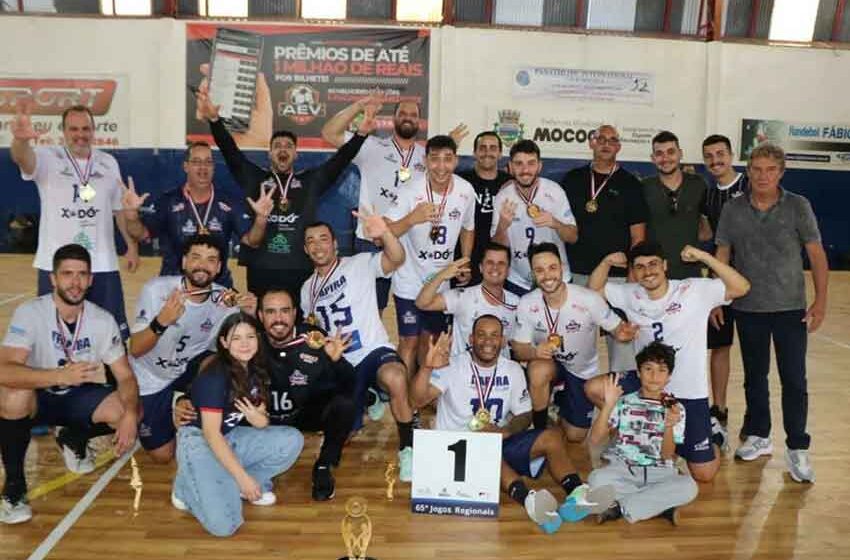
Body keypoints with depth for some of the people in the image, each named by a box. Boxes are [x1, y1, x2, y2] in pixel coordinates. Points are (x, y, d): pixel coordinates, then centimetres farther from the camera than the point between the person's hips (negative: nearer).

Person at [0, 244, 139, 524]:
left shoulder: (103, 320, -12)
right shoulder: (30, 313, -22)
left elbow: (125, 376, -11)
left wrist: (130, 415, -30)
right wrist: (60, 376, -50)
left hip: (76, 398, 3)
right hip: (36, 399, -3)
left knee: (126, 411, -22)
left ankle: (73, 441, 13)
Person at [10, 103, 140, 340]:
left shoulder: (109, 163, 7)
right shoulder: (48, 158, -5)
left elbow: (120, 208, 14)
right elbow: (22, 158, -28)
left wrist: (132, 245, 11)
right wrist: (20, 139, -51)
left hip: (103, 265, 2)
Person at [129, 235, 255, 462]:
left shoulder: (224, 298, -16)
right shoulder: (157, 289, -23)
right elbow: (135, 350, -24)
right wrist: (161, 321, -43)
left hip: (189, 371, 2)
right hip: (149, 381, -2)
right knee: (163, 454, -1)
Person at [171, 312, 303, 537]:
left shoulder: (255, 370, 1)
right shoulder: (215, 377, -21)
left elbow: (260, 414, 11)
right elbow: (211, 433, -22)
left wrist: (260, 420, -15)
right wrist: (243, 477, -23)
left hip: (232, 439, 7)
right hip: (199, 443, -7)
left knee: (292, 440, -16)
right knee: (223, 525, -24)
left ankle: (233, 485, -3)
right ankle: (188, 487, 5)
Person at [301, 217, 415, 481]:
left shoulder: (359, 264, -3)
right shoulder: (308, 288, 17)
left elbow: (396, 259, -23)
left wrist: (384, 234, -44)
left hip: (373, 351, -6)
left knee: (394, 378, -41)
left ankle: (407, 450, -21)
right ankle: (370, 396, 40)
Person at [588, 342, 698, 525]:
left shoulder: (675, 409, 6)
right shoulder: (624, 402, 5)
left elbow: (667, 455, -2)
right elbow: (595, 439, -5)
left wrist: (669, 426, -20)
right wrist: (609, 404, -15)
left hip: (659, 472, 1)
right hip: (623, 469, -1)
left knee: (688, 487, -31)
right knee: (597, 479, -33)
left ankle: (621, 507, -19)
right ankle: (661, 505, -18)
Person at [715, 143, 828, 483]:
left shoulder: (798, 207, -4)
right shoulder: (733, 209, 1)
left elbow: (816, 254, -3)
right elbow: (722, 256, 5)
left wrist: (821, 300, -9)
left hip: (790, 307, -2)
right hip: (748, 308, 2)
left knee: (794, 379, 0)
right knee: (754, 376, 14)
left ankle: (797, 449, 11)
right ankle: (758, 436, 28)